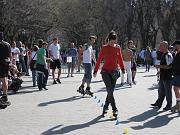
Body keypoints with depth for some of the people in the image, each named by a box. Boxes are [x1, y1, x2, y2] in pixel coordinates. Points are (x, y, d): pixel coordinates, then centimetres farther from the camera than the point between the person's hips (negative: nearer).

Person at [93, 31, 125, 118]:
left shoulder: (118, 48, 5)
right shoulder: (104, 48, -4)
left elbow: (120, 59, 15)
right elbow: (99, 60, 0)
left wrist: (122, 69, 6)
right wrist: (95, 71, 0)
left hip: (114, 72, 4)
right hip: (105, 71, -4)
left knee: (111, 91, 5)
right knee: (110, 91, -12)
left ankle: (105, 108, 20)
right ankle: (114, 110, -10)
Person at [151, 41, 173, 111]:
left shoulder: (168, 55, -19)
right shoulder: (164, 55, 12)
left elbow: (169, 66, -24)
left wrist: (160, 66, -22)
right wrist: (160, 69, 19)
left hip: (167, 77, -10)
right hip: (162, 77, 10)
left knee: (167, 92, 2)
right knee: (161, 91, 17)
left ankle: (169, 105, 14)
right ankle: (159, 103, 28)